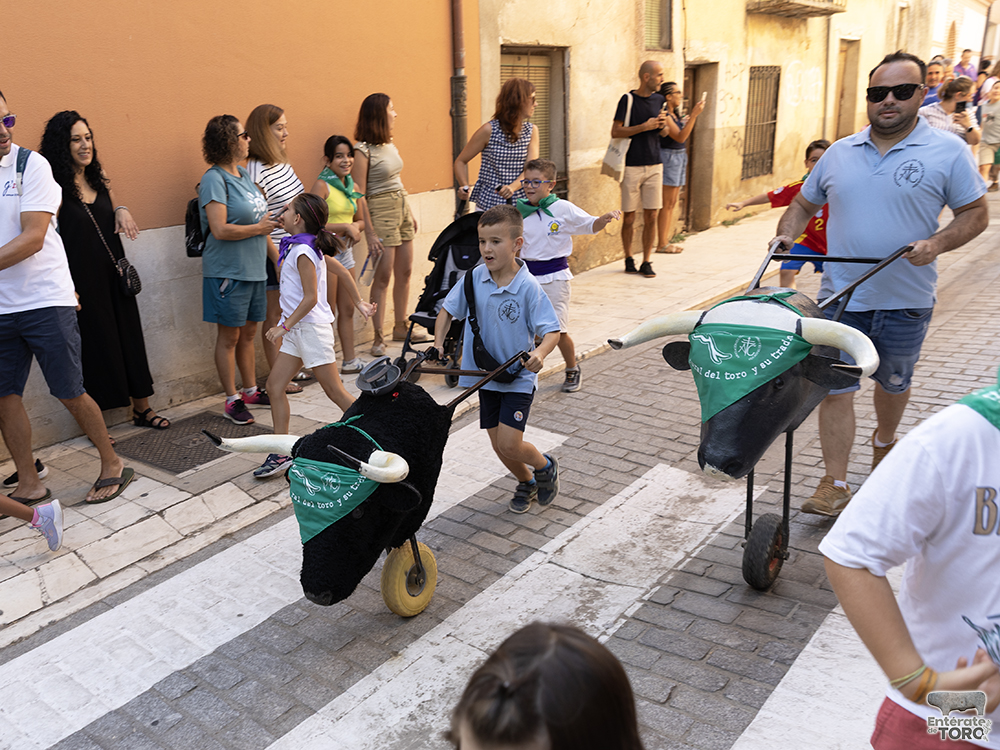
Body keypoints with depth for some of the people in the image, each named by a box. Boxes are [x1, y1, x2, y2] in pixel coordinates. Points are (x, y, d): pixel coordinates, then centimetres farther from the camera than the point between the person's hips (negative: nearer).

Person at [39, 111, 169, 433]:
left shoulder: (98, 176, 8)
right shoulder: (55, 185, -12)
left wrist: (122, 211, 0)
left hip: (114, 273, 6)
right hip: (84, 280, -6)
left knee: (130, 337, 11)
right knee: (94, 342, 1)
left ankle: (142, 407, 25)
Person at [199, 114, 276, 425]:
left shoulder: (244, 174, 11)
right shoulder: (215, 179, -14)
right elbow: (220, 230, -22)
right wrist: (258, 228, -12)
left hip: (253, 268, 8)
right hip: (227, 270, -8)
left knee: (248, 332, 16)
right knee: (229, 336, 2)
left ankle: (251, 390, 28)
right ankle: (232, 400, 11)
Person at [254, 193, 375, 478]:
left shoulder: (302, 252, -18)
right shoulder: (309, 246, 10)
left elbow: (310, 297, -22)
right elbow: (342, 270, 17)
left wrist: (285, 326, -19)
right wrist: (359, 302, 23)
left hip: (311, 328, -10)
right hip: (297, 329, 10)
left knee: (335, 391, -1)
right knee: (274, 385, 6)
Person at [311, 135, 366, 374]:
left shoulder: (351, 186, 10)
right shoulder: (321, 185, -12)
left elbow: (360, 220, 18)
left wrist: (355, 229, -4)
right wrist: (346, 227, -19)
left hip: (345, 250, 8)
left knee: (347, 310, 13)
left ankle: (350, 360, 23)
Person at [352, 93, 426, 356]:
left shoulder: (390, 144, 11)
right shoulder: (363, 150, -13)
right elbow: (359, 195, -14)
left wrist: (409, 213, 20)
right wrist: (370, 232, -17)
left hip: (401, 207, 8)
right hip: (381, 211, -8)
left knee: (405, 272, 12)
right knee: (383, 277, -6)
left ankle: (401, 327, 26)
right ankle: (378, 338, 2)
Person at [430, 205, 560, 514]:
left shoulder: (528, 287, -17)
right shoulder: (475, 278, -5)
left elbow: (551, 331, -18)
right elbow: (448, 309, 9)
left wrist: (539, 353, -37)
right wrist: (438, 343, -4)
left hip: (518, 377, -4)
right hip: (486, 375, 5)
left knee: (509, 444, -12)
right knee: (499, 446, 11)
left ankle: (546, 466, 21)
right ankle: (527, 483, 40)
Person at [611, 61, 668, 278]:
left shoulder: (659, 100, 10)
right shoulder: (628, 99, -5)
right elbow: (615, 132, -11)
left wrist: (663, 124, -1)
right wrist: (645, 126, -15)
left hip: (654, 165, 4)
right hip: (632, 165, -4)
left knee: (651, 215, 1)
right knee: (629, 216, 2)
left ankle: (646, 261, 9)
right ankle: (628, 258, 18)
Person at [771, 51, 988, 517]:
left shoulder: (948, 152, -3)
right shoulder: (839, 153, 6)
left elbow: (975, 213, 0)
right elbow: (805, 202, 18)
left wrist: (936, 244, -18)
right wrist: (786, 235, -1)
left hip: (905, 301, -1)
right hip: (842, 297, 1)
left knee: (893, 382, 19)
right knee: (835, 386, -3)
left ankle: (884, 442, 48)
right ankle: (835, 484, 4)